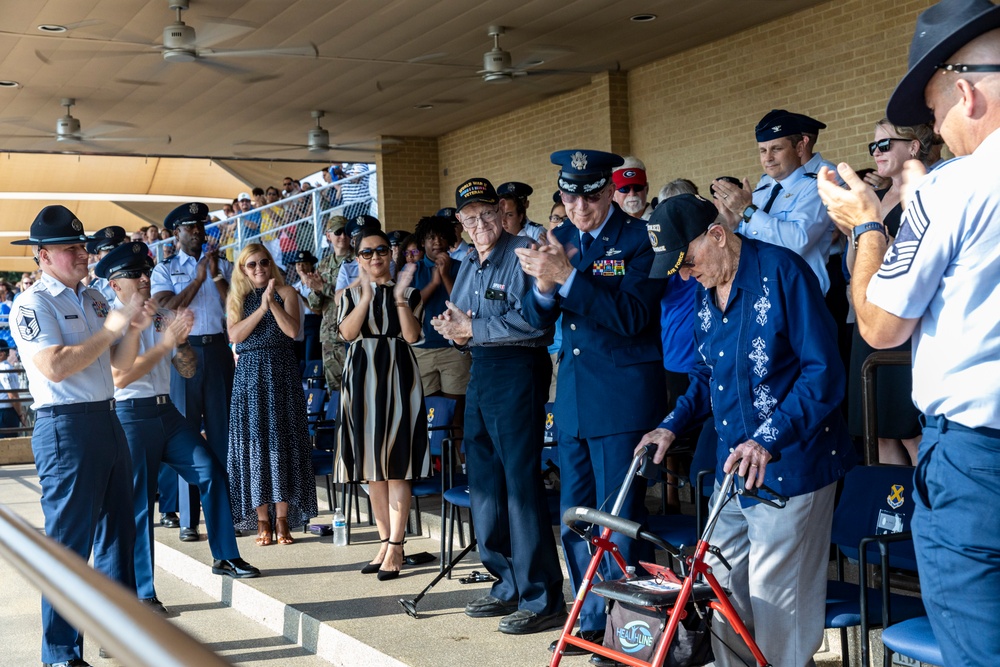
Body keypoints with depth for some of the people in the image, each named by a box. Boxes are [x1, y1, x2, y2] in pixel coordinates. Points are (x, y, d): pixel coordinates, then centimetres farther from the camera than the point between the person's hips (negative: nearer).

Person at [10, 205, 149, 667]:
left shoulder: (94, 299, 15)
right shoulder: (32, 304, -8)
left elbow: (120, 363, 15)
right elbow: (55, 367, -20)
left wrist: (134, 328, -4)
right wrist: (109, 329, -16)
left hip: (107, 420, 8)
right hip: (65, 427, -8)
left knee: (118, 533, 15)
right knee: (70, 543, -3)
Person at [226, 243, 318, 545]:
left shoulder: (286, 292, 6)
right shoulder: (236, 298, 10)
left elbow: (292, 330, -8)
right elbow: (235, 335, -6)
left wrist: (272, 302, -15)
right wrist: (262, 308, -12)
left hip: (282, 373, -1)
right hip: (249, 375, 1)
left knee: (282, 439, -2)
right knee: (254, 441, -1)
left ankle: (282, 518, 2)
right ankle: (261, 520, 4)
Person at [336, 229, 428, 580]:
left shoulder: (409, 293, 6)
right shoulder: (351, 294, 10)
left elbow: (411, 335, -9)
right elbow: (348, 333, -9)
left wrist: (400, 296, -16)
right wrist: (367, 295, -17)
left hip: (397, 376, -3)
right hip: (362, 377, 3)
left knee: (396, 465, -6)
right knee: (372, 465, 6)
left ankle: (396, 546, -3)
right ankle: (385, 541, 15)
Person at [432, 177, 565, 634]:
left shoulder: (522, 254, -10)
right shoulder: (469, 265, 17)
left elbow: (534, 322, -22)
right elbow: (459, 325, 21)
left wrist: (473, 329, -15)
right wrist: (454, 331, -2)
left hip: (518, 371, -9)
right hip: (480, 373, 9)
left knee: (521, 484, -9)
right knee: (484, 481, 13)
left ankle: (542, 600, -3)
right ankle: (508, 585, 25)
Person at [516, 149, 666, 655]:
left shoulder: (638, 238, -9)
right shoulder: (561, 238, 8)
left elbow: (631, 316, -19)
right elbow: (538, 319, 6)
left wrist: (567, 276, -26)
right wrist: (543, 286, -16)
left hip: (622, 400, -7)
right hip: (573, 399, 7)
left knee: (617, 523, -2)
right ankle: (591, 623, 30)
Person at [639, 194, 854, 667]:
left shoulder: (781, 272, -14)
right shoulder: (706, 292, 10)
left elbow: (823, 373, -18)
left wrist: (767, 440, -25)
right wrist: (672, 426, 7)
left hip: (788, 468, -7)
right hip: (732, 469, 7)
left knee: (776, 607, -3)